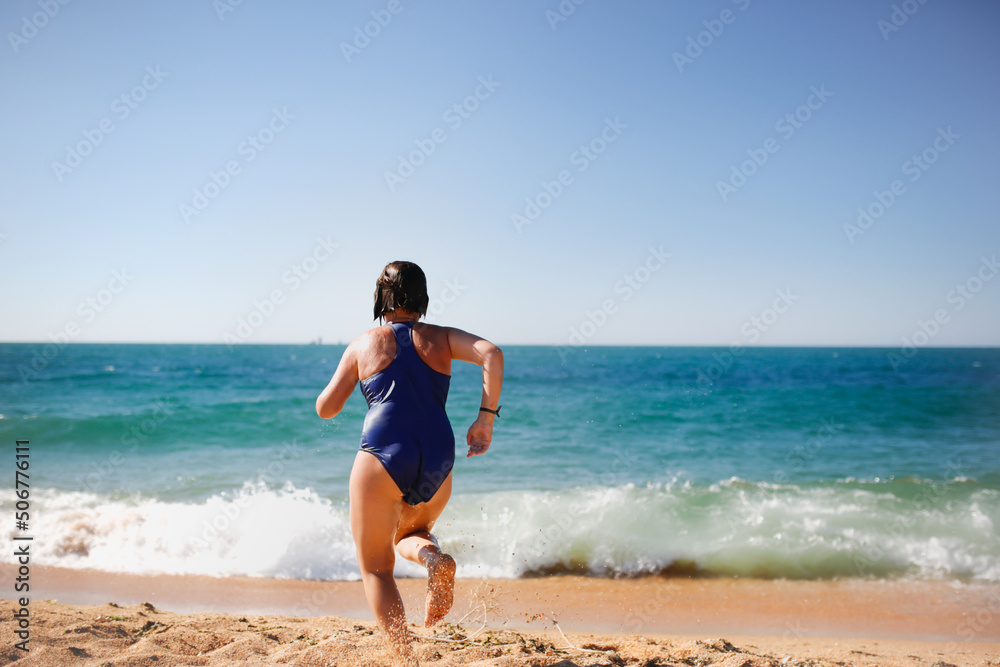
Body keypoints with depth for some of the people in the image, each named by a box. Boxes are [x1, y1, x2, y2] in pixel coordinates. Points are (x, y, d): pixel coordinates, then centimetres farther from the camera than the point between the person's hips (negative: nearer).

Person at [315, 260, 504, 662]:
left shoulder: (364, 343, 10)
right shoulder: (442, 338, 13)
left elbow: (325, 409, 12)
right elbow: (492, 354, -6)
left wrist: (345, 377, 31)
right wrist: (486, 417, -3)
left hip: (383, 457, -3)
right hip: (437, 463, 3)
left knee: (376, 567, 12)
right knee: (408, 535, 31)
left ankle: (405, 656, -7)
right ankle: (433, 557, -5)